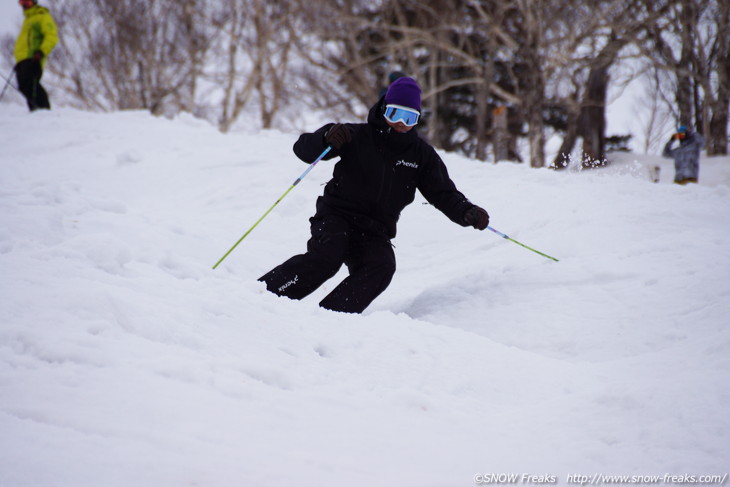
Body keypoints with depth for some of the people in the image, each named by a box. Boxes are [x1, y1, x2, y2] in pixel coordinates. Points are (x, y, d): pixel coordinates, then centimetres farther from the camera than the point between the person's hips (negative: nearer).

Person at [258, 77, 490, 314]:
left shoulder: (422, 155, 9)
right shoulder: (358, 136, -1)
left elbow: (444, 194, 8)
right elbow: (303, 149, -4)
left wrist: (468, 213, -14)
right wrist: (327, 138, -26)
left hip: (375, 233, 3)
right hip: (336, 216, -3)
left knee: (382, 267, -28)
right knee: (327, 256, -31)